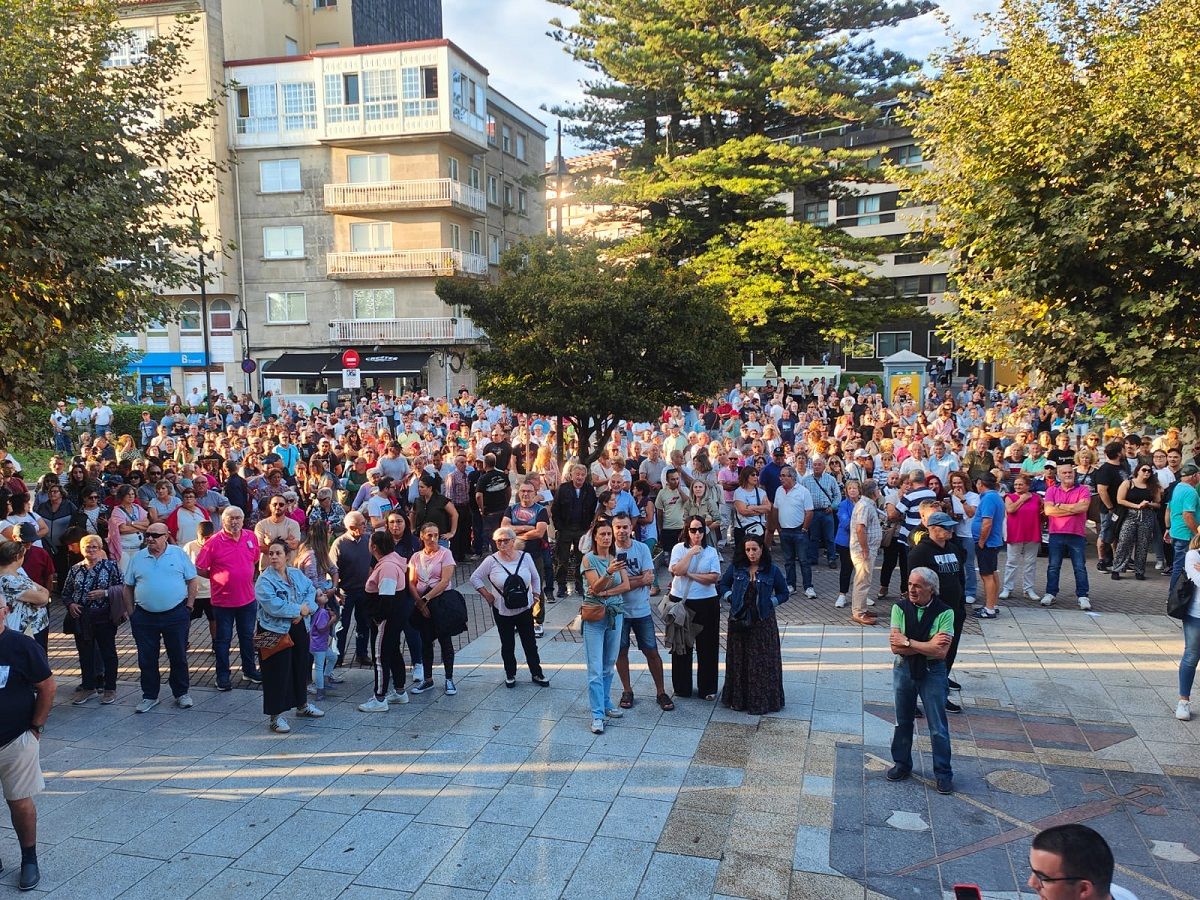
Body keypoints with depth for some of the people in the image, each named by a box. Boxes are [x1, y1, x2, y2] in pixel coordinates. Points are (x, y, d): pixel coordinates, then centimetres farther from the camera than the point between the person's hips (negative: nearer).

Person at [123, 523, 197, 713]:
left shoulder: (179, 554, -1)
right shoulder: (137, 558, 4)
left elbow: (191, 581, 2)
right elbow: (128, 587, 10)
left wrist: (189, 606, -4)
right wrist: (131, 612, 4)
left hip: (176, 615, -2)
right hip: (144, 617, 2)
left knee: (179, 657, 8)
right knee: (147, 659, 9)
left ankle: (181, 694, 21)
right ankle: (150, 696, 23)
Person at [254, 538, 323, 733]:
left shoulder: (297, 574, 7)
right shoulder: (264, 581, -14)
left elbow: (311, 591, 3)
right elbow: (274, 606, -25)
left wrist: (306, 609, -16)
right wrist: (299, 609, -17)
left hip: (299, 629, 7)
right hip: (276, 632, -7)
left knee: (301, 666, 18)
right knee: (278, 673, -2)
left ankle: (302, 705, 36)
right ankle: (276, 716, 8)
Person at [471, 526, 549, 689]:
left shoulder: (525, 557, -5)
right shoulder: (491, 561, -10)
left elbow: (536, 578, 8)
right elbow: (475, 578, -2)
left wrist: (536, 595, 4)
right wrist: (487, 595, -6)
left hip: (525, 609, 1)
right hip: (502, 611, -1)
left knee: (530, 643, 9)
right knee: (507, 645, 10)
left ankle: (536, 673, 22)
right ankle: (510, 675, 27)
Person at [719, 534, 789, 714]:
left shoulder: (772, 570, -3)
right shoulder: (736, 567, 1)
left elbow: (783, 594, 5)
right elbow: (722, 585, 12)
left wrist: (769, 602, -10)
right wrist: (731, 597, -5)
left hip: (763, 623, -2)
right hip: (739, 621, 2)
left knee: (763, 662, 1)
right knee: (739, 661, 9)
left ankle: (763, 700, 11)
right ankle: (738, 699, 21)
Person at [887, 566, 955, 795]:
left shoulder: (944, 612, -13)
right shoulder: (900, 608, -7)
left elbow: (941, 652, -23)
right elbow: (896, 647, -14)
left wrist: (908, 642, -20)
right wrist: (928, 645, -21)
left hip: (932, 672, -3)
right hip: (904, 669, 3)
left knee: (938, 727, 4)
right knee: (903, 721, 16)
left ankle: (943, 773, 20)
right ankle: (902, 764, 33)